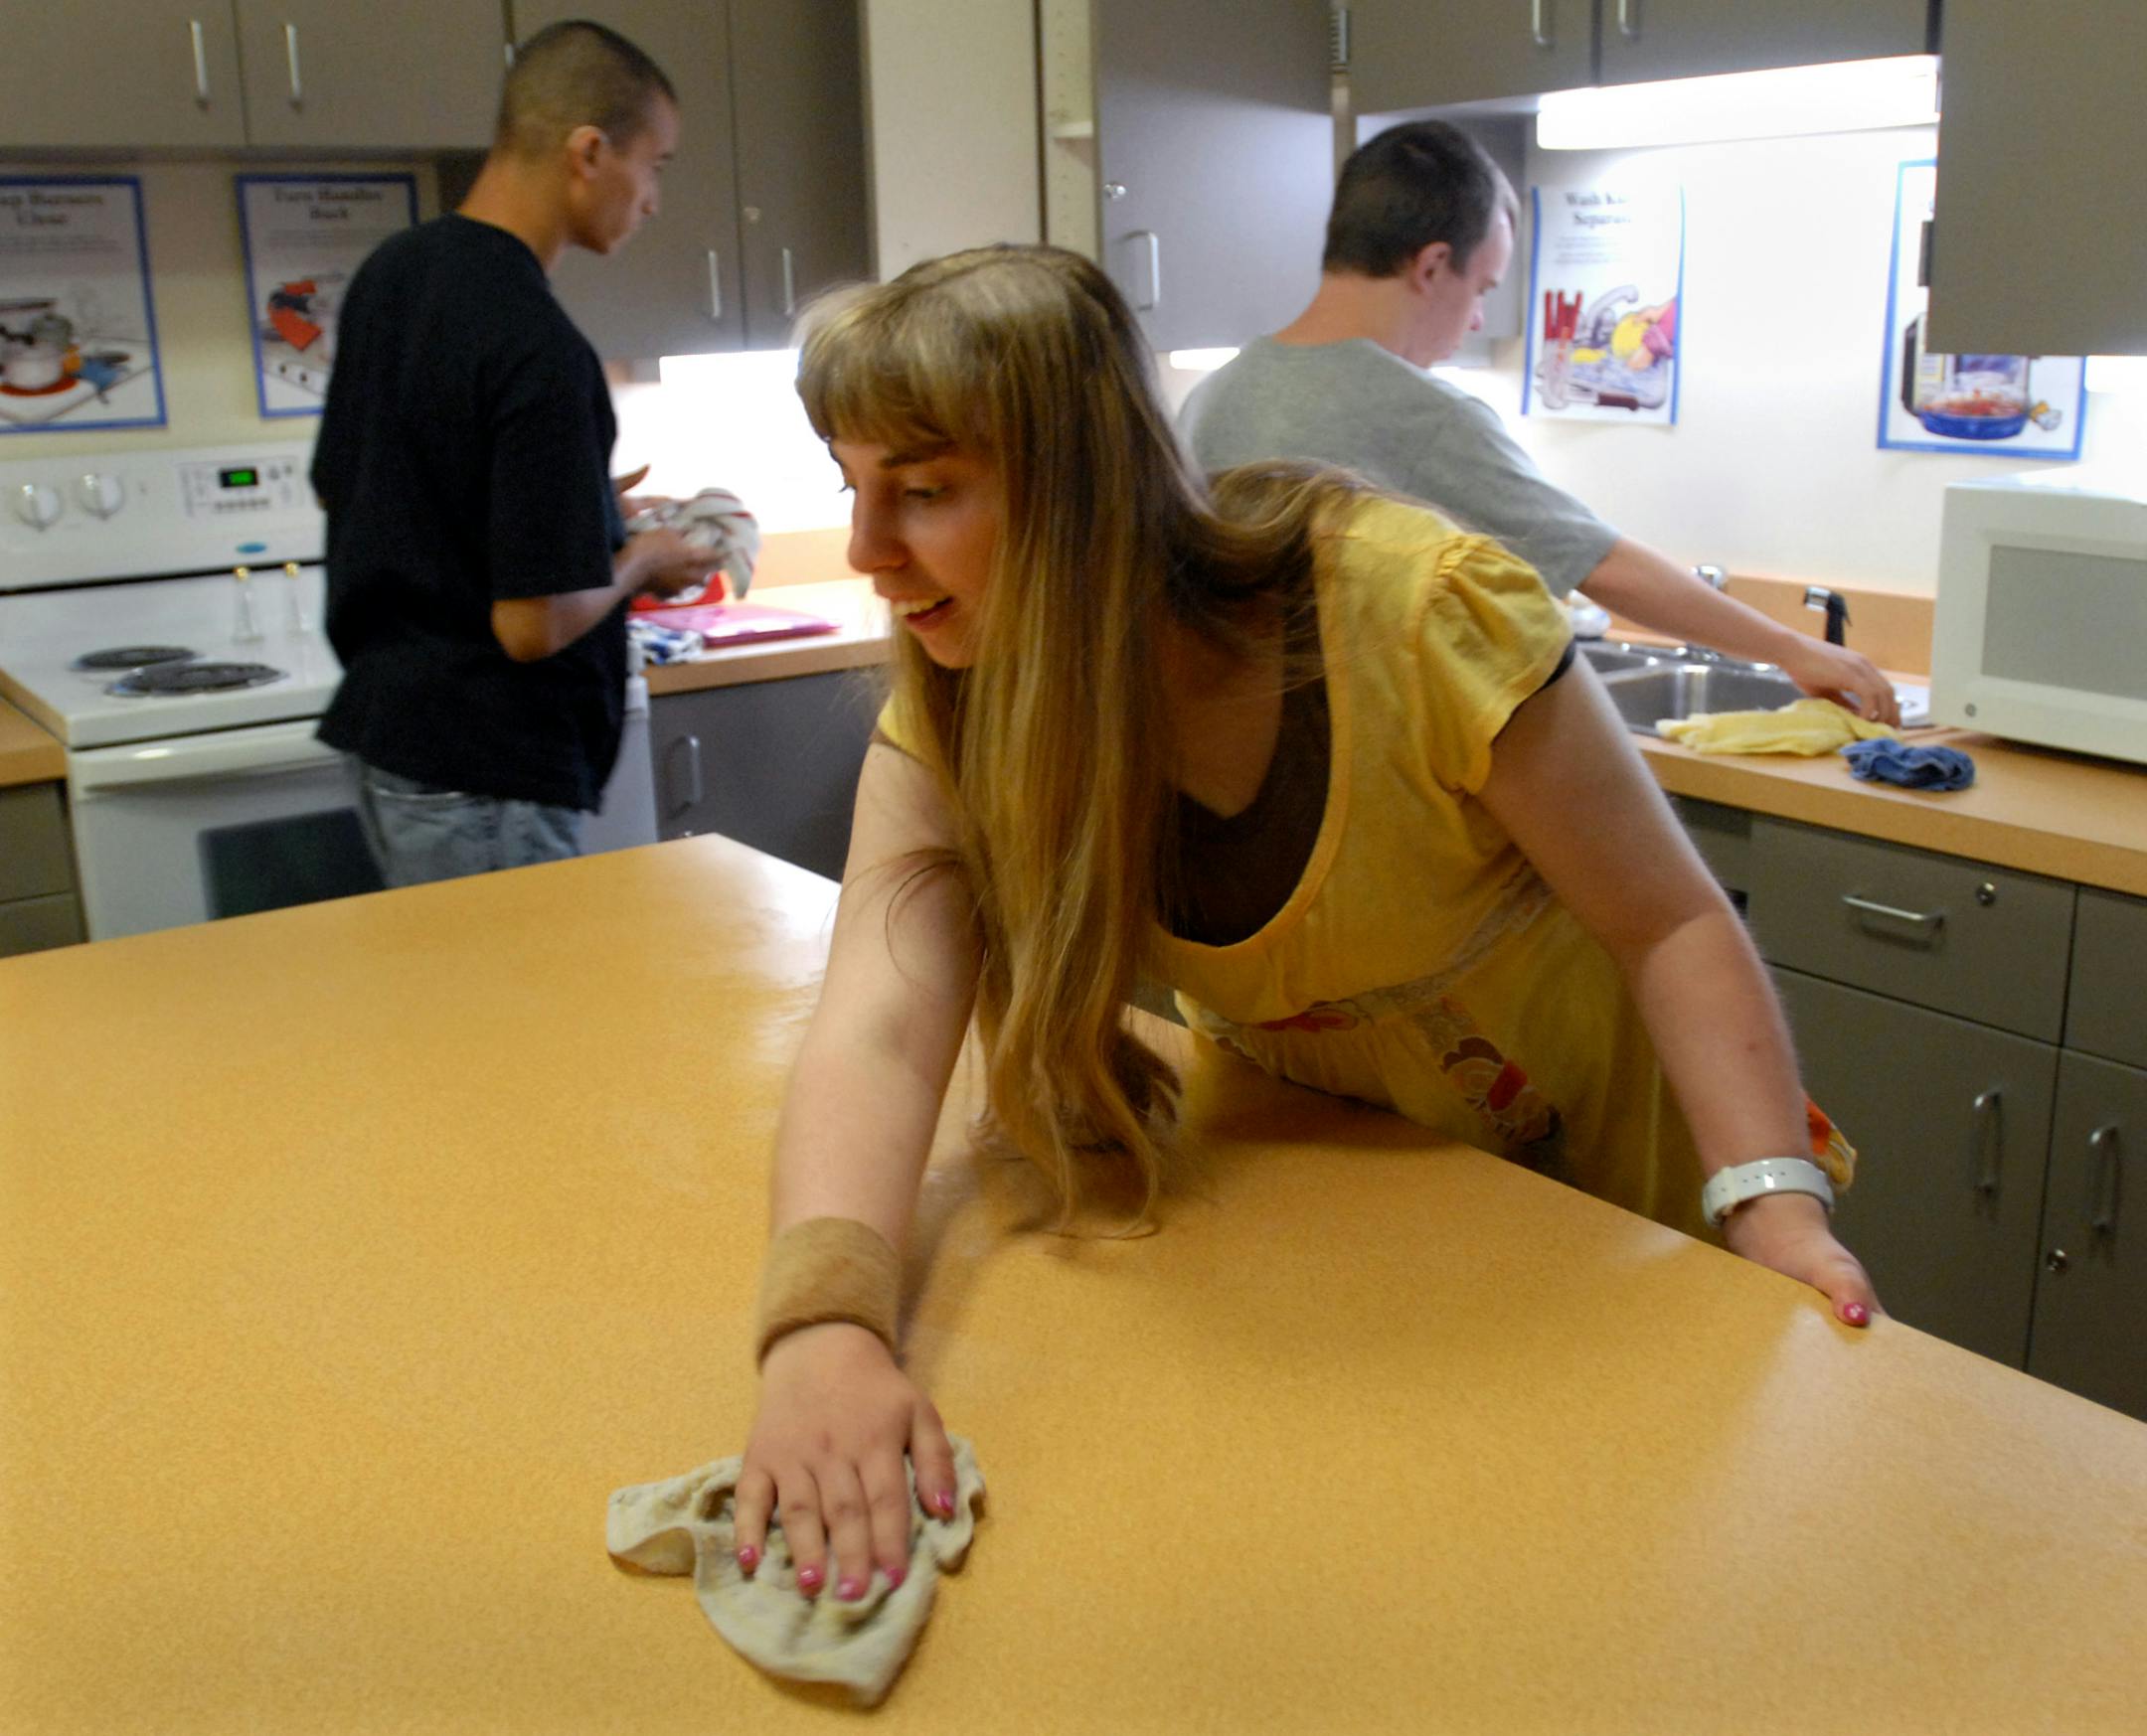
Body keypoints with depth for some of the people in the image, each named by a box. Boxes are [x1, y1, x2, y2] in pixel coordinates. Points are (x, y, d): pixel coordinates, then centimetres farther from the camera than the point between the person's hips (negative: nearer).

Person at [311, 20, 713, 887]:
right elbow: (534, 623, -23)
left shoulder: (389, 270, 4)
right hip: (483, 783, -9)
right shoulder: (539, 352, -23)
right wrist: (642, 563, -3)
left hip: (381, 727, 9)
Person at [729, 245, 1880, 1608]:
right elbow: (878, 1032, -34)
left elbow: (1670, 923, -24)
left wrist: (1772, 1200, -37)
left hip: (1594, 1166, -3)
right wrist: (824, 1326, -52)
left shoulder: (1416, 613, -32)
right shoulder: (950, 724, -20)